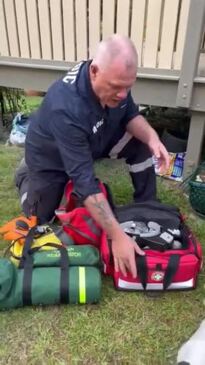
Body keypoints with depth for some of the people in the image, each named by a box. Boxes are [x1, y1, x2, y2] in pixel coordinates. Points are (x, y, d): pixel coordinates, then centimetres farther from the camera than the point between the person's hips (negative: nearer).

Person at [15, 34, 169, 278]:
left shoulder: (115, 79, -23)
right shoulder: (66, 108, -43)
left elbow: (130, 114, -6)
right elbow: (83, 178, -44)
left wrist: (151, 137, -30)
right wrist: (117, 236, -44)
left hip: (95, 141, 5)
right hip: (51, 157, -5)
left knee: (141, 145, -15)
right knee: (38, 219, 2)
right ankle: (27, 175, 29)